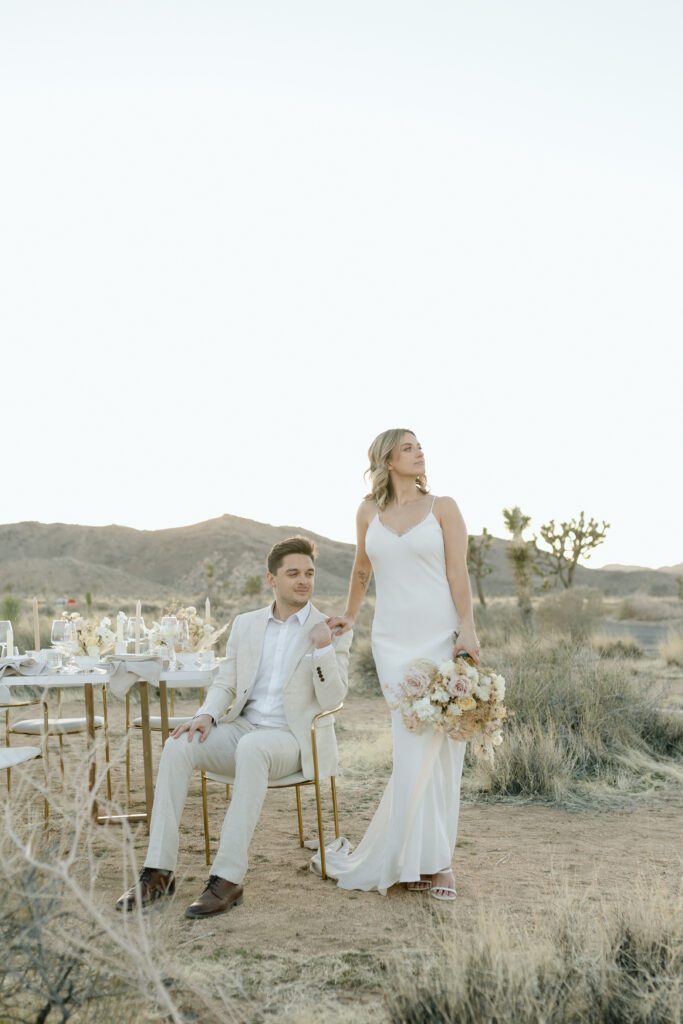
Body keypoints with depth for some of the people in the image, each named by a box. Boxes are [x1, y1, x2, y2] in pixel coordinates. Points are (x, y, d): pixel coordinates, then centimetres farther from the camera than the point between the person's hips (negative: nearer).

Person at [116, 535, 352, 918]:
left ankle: (229, 877, -33)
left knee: (251, 748, -37)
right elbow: (225, 684, 12)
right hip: (242, 727, 4)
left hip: (294, 739, -4)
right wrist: (206, 716, -8)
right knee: (178, 746, -23)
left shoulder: (333, 632, 0)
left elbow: (331, 700, -7)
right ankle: (159, 870, -19)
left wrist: (322, 648, -21)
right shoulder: (246, 625, 12)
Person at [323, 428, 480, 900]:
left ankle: (422, 858, 11)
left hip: (441, 635, -1)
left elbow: (458, 571, -4)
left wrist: (468, 629, -13)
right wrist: (350, 616, 31)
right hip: (393, 640, 2)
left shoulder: (443, 507, 3)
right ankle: (432, 860, 8)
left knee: (434, 745, -2)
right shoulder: (369, 512, 10)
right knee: (415, 745, -2)